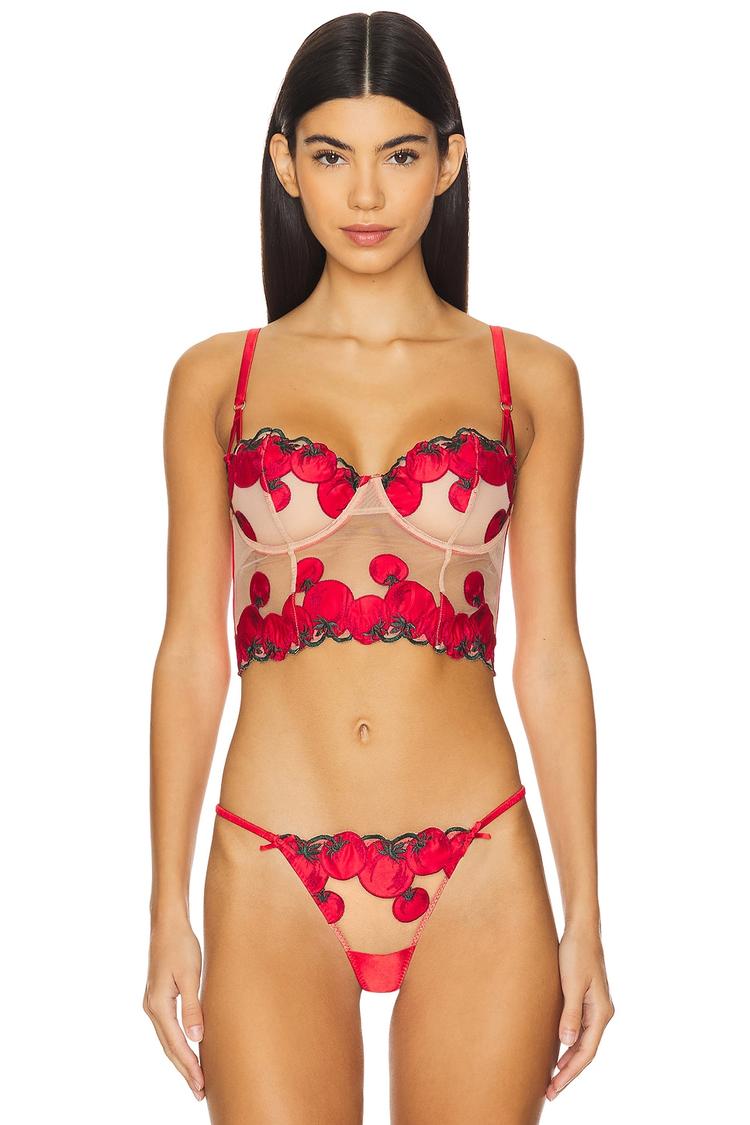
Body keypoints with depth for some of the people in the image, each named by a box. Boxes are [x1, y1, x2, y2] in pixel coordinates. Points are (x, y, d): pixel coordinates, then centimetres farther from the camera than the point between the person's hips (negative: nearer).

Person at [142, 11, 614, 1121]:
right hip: (272, 875, 0)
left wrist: (583, 914, 3)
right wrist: (169, 911, 2)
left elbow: (550, 659, 5)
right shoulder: (217, 379, 5)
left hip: (478, 875, 0)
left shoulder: (530, 381, 5)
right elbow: (191, 651, 5)